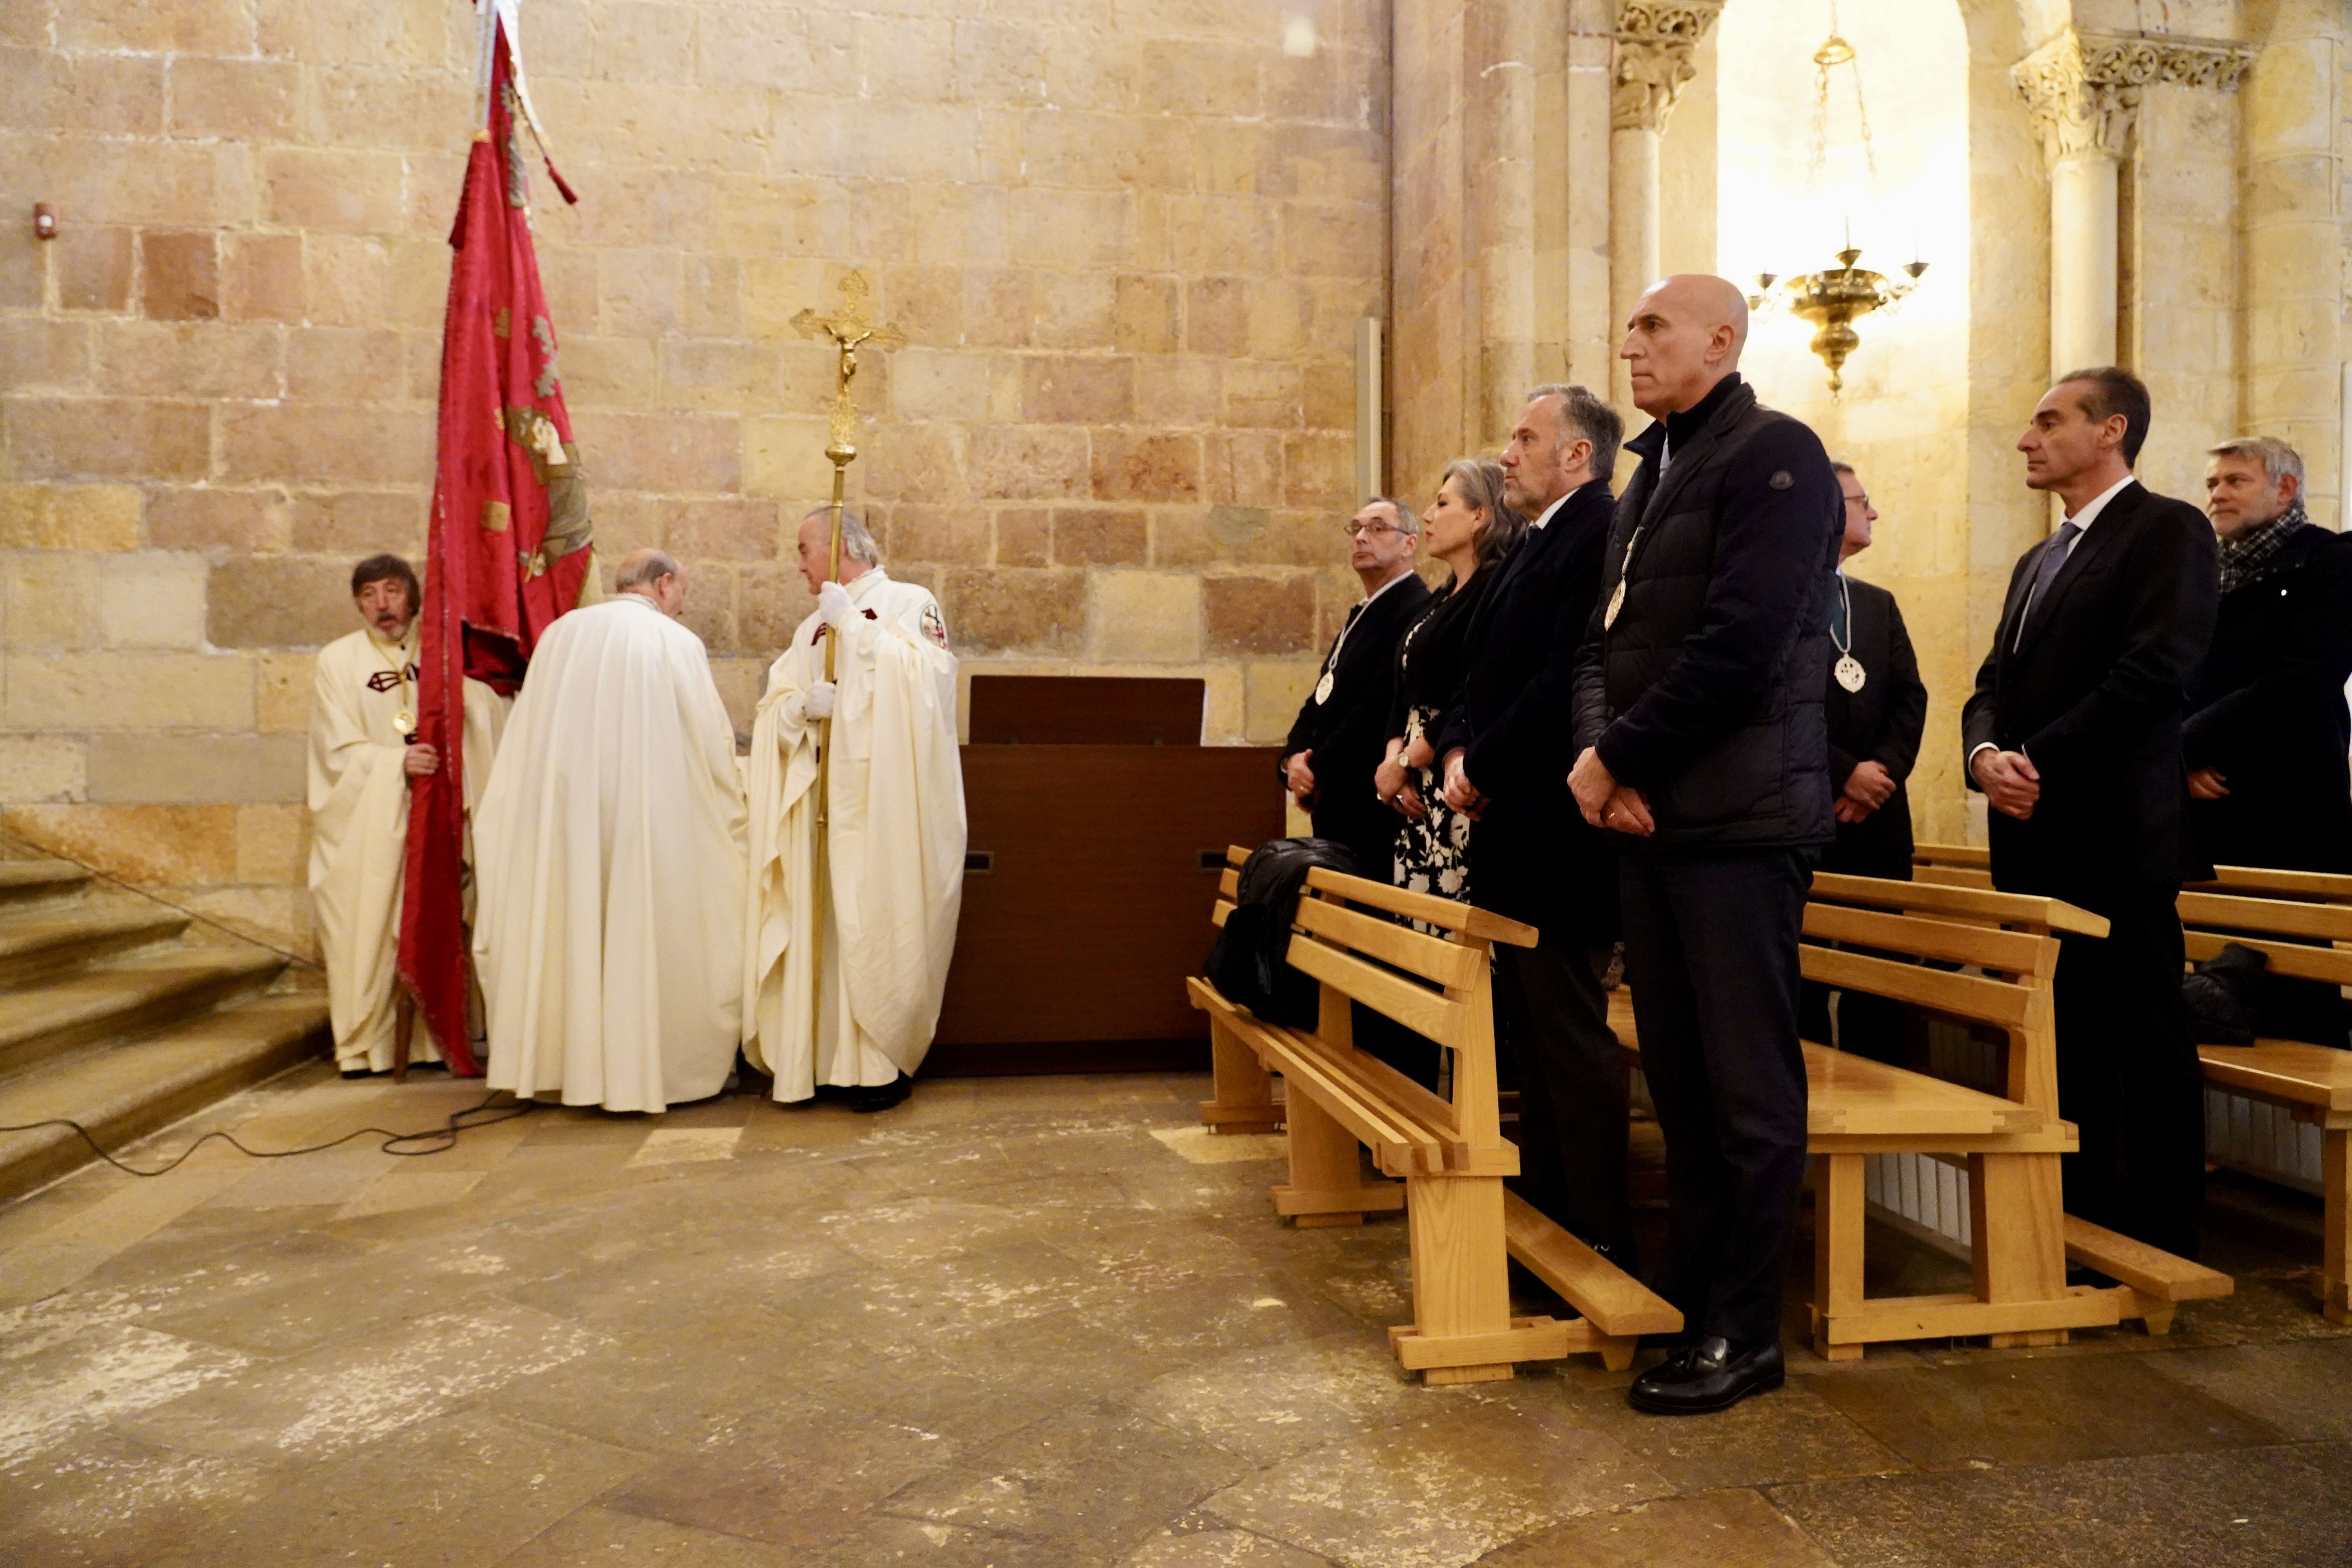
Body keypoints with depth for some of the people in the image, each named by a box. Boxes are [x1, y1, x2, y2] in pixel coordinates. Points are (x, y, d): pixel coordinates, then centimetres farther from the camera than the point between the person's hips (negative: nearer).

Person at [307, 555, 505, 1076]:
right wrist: (397, 762, -20)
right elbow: (338, 751, -5)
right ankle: (363, 1047, 7)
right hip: (365, 824, -1)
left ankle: (432, 1040, 10)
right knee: (367, 931, -2)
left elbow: (491, 713, 3)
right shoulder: (337, 661, 4)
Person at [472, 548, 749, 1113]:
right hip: (647, 815, -4)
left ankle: (569, 1058, 19)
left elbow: (527, 742, 11)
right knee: (649, 933, 4)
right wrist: (727, 806, 12)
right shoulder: (676, 643, -4)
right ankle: (658, 1064, 9)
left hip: (561, 818, 4)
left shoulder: (560, 635, 8)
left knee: (571, 929, 12)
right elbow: (713, 742, -2)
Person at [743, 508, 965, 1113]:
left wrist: (852, 623, -11)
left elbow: (922, 678, -14)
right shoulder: (813, 627, 22)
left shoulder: (911, 603, 3)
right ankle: (818, 1056, 11)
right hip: (822, 802, 6)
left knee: (879, 926, -7)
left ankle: (884, 1063, 3)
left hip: (884, 801, -6)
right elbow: (774, 710, 14)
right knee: (821, 924, 3)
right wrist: (801, 705, -9)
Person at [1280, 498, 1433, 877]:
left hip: (1373, 813, -9)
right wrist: (1295, 757, -1)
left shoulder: (1416, 611, -13)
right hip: (1335, 810, 9)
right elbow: (1319, 702, 18)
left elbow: (1378, 710, -20)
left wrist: (1318, 773, -12)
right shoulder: (1361, 615, 20)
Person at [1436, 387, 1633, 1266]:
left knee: (1571, 1034, -2)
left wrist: (1484, 772, -13)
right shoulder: (1537, 546, 20)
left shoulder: (1599, 537, -12)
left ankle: (1601, 1238, 10)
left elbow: (1567, 682, -22)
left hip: (1557, 832, -10)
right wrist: (1459, 752, 0)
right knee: (1532, 1030, 16)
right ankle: (1543, 1205, 29)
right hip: (1513, 832, 10)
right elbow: (1482, 674, 17)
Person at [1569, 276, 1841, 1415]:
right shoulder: (1653, 470, 20)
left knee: (1747, 1083, 0)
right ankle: (1686, 1285, 25)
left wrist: (1619, 757, -12)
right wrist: (1597, 750, -2)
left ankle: (1743, 1331, 10)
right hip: (1649, 811, 8)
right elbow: (1604, 635, 16)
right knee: (1677, 1073, 13)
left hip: (1738, 816, -8)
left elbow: (1740, 645, -18)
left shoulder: (1773, 456, -6)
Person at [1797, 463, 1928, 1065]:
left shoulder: (1880, 603, 19)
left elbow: (1910, 698, 10)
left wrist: (1883, 772, -7)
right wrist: (1844, 773, -13)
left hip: (1878, 814, 6)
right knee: (1801, 975, 3)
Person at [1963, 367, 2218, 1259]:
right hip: (2035, 840, 8)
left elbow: (2156, 674, -16)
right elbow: (1996, 684, 15)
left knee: (2143, 1038, 0)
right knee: (2064, 1041, 13)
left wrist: (2040, 764, -15)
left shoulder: (2167, 530, -4)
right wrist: (1986, 756, -5)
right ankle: (2080, 1219, 23)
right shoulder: (2039, 562, 21)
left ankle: (2158, 1247, 10)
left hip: (2115, 835, -8)